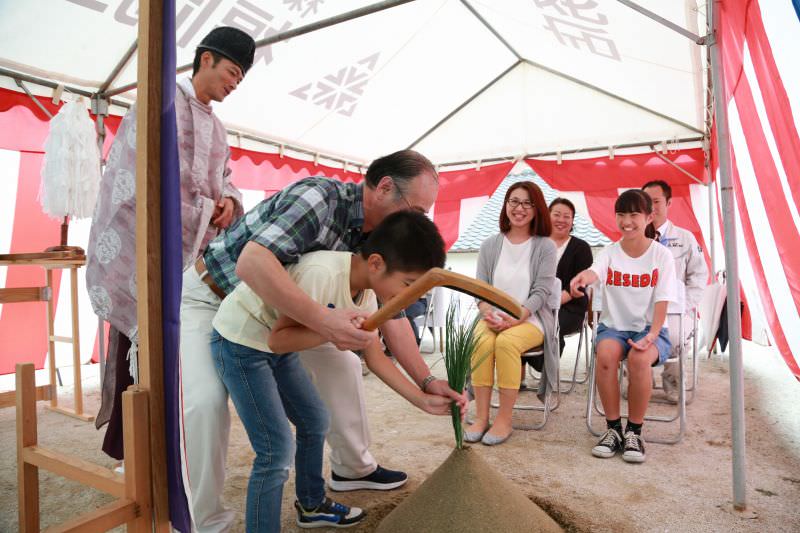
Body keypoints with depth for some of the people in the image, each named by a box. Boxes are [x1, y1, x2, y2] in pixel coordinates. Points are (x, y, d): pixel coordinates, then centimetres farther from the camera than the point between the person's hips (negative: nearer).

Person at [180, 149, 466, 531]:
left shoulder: (376, 238, -8)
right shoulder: (320, 197, -31)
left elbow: (390, 314, -3)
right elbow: (252, 263, -44)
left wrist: (426, 381, -7)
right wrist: (322, 320, -51)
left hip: (275, 306, 7)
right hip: (211, 295, -6)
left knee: (343, 362, 3)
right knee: (206, 401, -24)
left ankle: (353, 467, 21)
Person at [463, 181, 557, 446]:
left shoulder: (544, 246, 2)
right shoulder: (490, 246, 10)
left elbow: (541, 291, -6)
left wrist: (516, 318, -21)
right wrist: (489, 314, -14)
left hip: (529, 319, -2)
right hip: (493, 318, 2)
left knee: (506, 342, -34)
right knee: (481, 342, -31)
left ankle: (504, 419, -21)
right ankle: (481, 417, -21)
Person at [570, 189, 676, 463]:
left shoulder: (661, 255, -1)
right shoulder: (610, 252, 1)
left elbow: (661, 303, -6)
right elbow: (594, 271, -24)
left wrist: (652, 335, -23)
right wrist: (583, 277, -50)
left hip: (649, 328, -1)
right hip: (613, 326, 1)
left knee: (639, 358, -34)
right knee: (605, 354, -33)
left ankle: (634, 431, -12)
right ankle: (613, 428, -13)